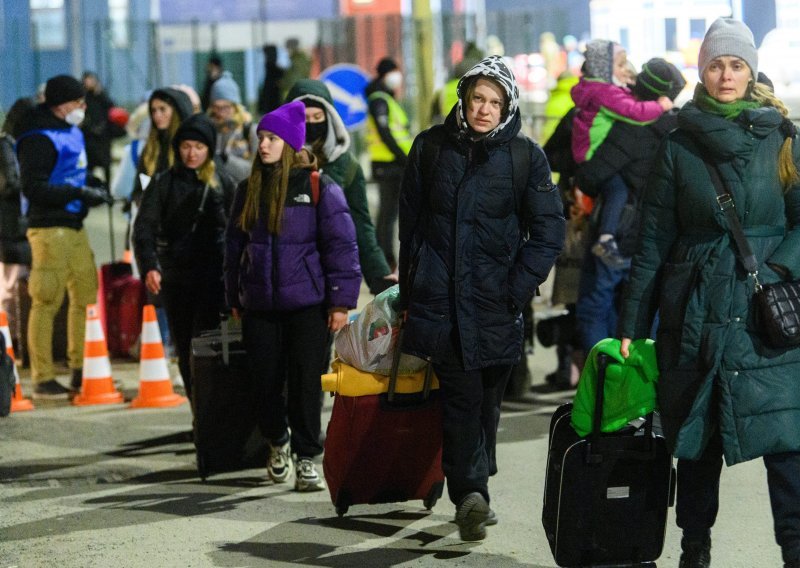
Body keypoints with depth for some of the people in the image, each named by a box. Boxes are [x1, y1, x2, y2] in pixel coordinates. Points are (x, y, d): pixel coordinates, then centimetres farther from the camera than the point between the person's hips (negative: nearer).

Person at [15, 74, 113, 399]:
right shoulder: (39, 139, -14)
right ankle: (42, 379, -2)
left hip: (74, 226, 9)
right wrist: (80, 193, -20)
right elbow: (33, 188, -20)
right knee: (47, 302, -6)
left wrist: (92, 193, 8)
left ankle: (80, 369, 23)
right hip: (50, 229, -9)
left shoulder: (71, 132, 15)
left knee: (86, 294, 12)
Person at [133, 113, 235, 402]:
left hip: (212, 280, -3)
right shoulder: (163, 183, 6)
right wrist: (149, 266, -20)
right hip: (174, 279, 3)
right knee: (185, 354, 8)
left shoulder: (223, 185, 5)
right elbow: (144, 228, -3)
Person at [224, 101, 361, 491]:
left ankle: (307, 459, 5)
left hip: (307, 303, -4)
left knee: (305, 382, -4)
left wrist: (341, 300, -10)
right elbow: (234, 245, 18)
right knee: (266, 381, 7)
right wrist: (234, 298, 17)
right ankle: (277, 443, 31)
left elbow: (341, 244, -6)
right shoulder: (249, 190, 10)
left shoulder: (318, 188, -5)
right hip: (259, 306, 4)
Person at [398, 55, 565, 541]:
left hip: (497, 304, 1)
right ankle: (473, 494, -21)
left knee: (487, 399, 9)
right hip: (439, 297, 0)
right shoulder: (431, 147, 5)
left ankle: (471, 492, 23)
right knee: (461, 395, -12)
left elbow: (549, 233, 0)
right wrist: (409, 292, 11)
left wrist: (517, 290, -8)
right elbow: (411, 223, 13)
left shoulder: (525, 155, 1)